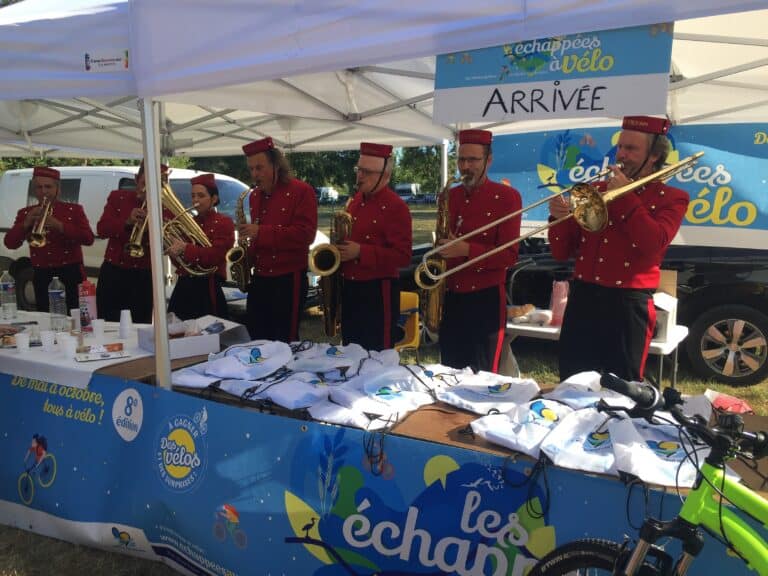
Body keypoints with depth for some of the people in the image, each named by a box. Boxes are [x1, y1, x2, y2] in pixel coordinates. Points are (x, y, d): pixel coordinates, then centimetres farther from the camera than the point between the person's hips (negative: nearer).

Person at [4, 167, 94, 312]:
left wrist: (60, 226, -22)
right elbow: (10, 243, 1)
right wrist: (26, 223, -15)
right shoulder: (25, 213, 9)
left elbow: (89, 239, -10)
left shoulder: (74, 209, 2)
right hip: (41, 276, 3)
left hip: (70, 274, -2)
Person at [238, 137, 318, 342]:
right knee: (256, 336, 11)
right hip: (260, 278, 7)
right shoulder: (254, 196, 13)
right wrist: (249, 255, 6)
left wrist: (261, 233, -24)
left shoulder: (301, 191, -10)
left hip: (288, 279, -7)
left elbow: (306, 234, -20)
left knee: (285, 340, 1)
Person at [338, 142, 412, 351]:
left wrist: (360, 252, -24)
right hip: (350, 289, 8)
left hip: (378, 292, -8)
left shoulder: (396, 207, -14)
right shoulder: (356, 200, 11)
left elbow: (402, 256, -19)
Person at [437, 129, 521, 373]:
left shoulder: (506, 196, -7)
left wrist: (467, 250, -24)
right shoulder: (450, 196, 10)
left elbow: (509, 255, -13)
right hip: (450, 298, 6)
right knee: (451, 372, 13)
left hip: (486, 300, -5)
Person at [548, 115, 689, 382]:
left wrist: (625, 196, -13)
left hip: (628, 305, -3)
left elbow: (653, 244, -19)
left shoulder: (672, 198, 3)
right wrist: (559, 218, -10)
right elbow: (562, 253, 9)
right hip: (582, 299, 4)